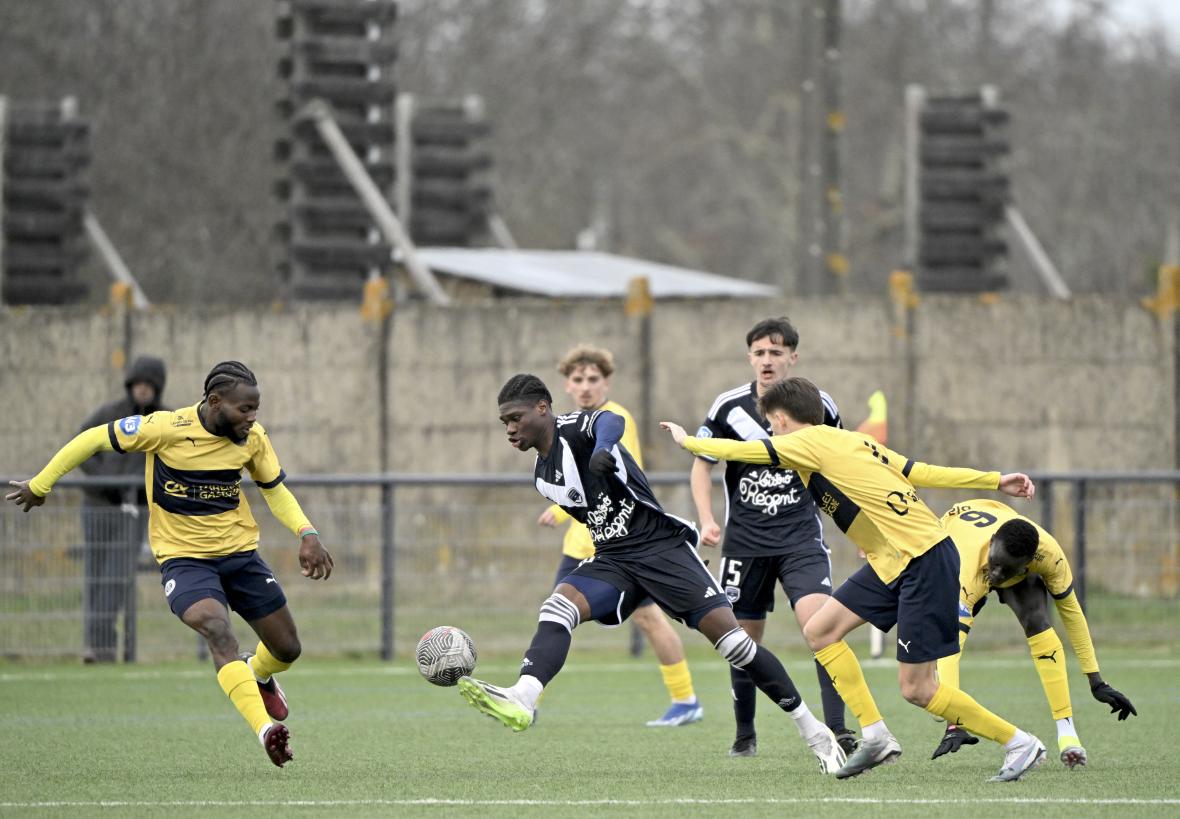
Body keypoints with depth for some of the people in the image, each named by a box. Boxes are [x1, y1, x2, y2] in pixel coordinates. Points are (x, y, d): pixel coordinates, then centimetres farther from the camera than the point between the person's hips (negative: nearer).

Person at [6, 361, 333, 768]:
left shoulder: (252, 437, -6)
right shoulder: (166, 428, -20)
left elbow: (274, 488, 11)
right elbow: (94, 440, -9)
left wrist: (306, 532, -6)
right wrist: (40, 485, -1)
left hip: (240, 553, 5)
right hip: (184, 557, -5)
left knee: (287, 649, 8)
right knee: (218, 631, -31)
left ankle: (259, 675, 46)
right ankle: (265, 729, -41)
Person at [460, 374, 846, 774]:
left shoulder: (577, 428, -11)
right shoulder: (543, 477, 14)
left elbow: (610, 422, -36)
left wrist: (603, 449, -58)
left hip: (663, 546, -7)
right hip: (613, 561, 7)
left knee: (730, 638, -12)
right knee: (558, 606, -22)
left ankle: (814, 733, -1)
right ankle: (521, 700, -43)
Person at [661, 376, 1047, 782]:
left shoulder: (812, 441, -10)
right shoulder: (849, 442, 15)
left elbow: (741, 451, -3)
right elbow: (923, 473, 13)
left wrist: (688, 441, 13)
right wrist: (996, 480, 12)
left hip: (925, 561, -10)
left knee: (916, 688, -7)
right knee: (820, 631, 7)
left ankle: (1019, 743, 3)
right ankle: (874, 736, 8)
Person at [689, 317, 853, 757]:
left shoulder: (818, 406, -3)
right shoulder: (729, 407, -5)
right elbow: (702, 465, 7)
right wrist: (707, 520, -6)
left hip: (801, 536, -1)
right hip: (745, 539, 1)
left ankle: (836, 728, -22)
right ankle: (745, 733, 27)